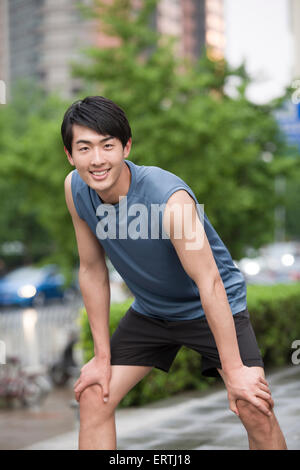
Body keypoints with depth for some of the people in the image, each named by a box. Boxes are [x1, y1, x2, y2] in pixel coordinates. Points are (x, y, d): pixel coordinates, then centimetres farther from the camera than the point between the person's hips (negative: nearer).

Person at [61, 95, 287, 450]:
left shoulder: (170, 198, -33)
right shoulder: (75, 189, -16)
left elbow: (209, 282, -30)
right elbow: (92, 271, -5)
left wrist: (234, 371, -28)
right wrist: (102, 356, -4)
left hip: (212, 308, -5)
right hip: (149, 311, 5)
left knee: (255, 409, -19)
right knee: (93, 398, -3)